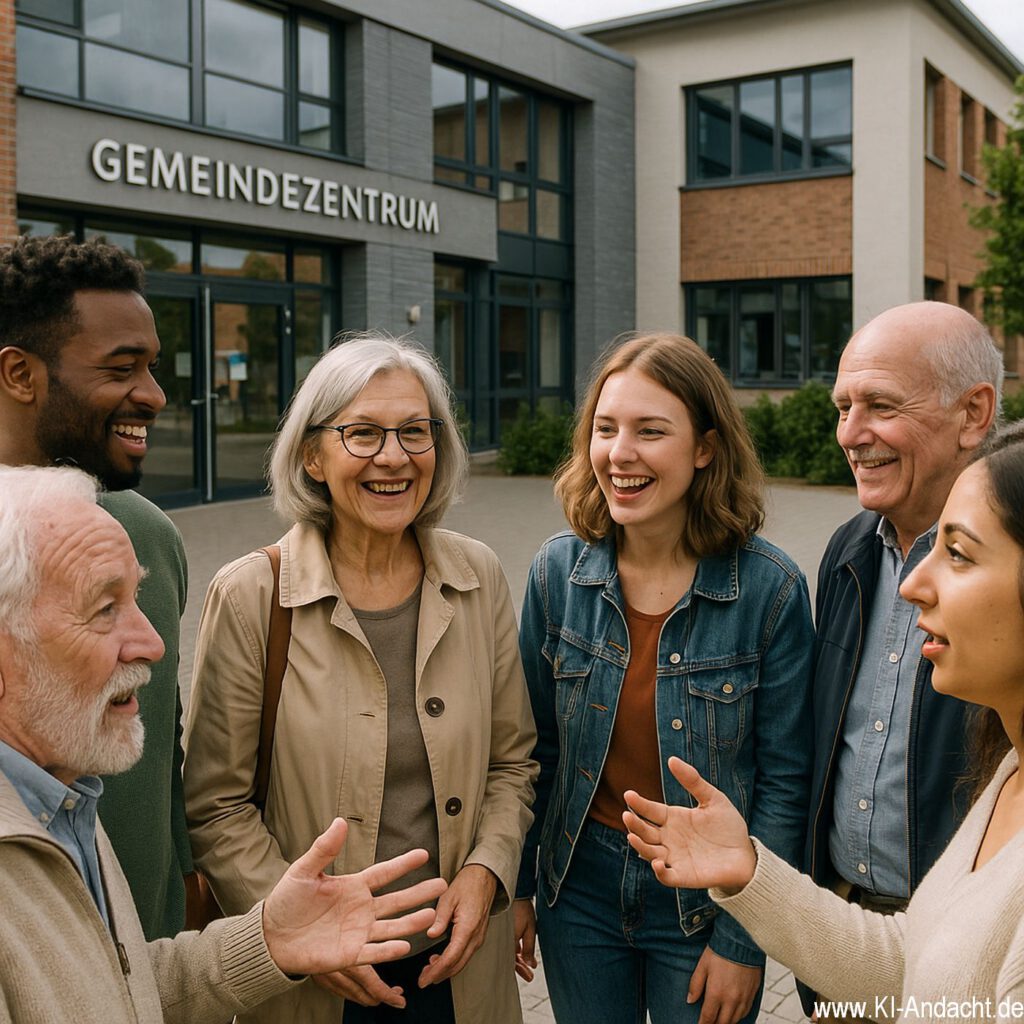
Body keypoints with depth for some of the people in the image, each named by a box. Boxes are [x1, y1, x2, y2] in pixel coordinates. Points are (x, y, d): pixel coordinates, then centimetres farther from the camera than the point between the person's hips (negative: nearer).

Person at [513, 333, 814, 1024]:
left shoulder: (770, 588, -16)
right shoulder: (559, 570, -8)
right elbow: (535, 745, 1)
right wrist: (515, 887, 4)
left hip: (703, 896, -2)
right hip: (579, 886, 2)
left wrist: (743, 940, -8)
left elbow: (784, 778, -9)